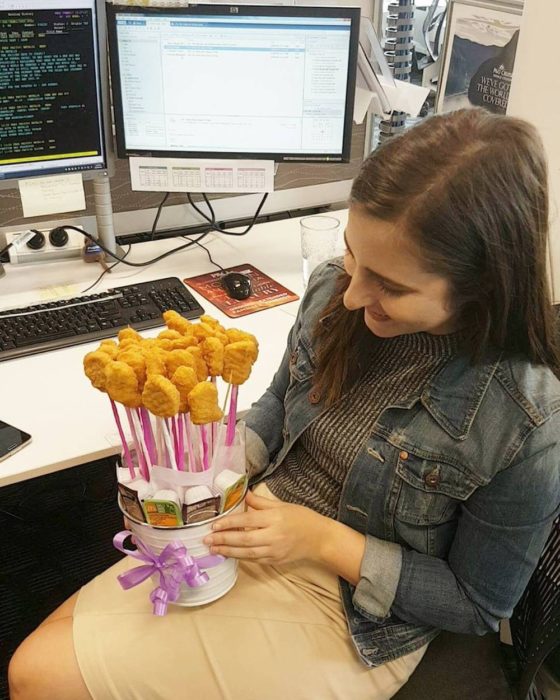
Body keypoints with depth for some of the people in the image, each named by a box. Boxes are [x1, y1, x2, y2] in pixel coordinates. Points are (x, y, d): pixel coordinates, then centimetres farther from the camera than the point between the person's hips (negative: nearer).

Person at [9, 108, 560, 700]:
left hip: (344, 609, -5)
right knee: (39, 651, 4)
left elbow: (476, 605, -12)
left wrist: (326, 540, -21)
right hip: (254, 529, 5)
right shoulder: (333, 286, -11)